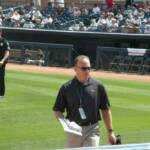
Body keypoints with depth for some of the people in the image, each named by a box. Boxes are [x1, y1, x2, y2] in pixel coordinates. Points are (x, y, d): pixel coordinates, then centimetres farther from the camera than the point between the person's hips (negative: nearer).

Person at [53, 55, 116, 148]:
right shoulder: (66, 88, 1)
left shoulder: (98, 86, 1)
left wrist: (110, 131, 2)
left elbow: (105, 110, 6)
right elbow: (57, 110, 4)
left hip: (92, 130, -1)